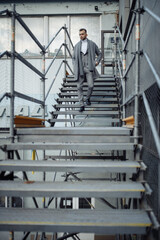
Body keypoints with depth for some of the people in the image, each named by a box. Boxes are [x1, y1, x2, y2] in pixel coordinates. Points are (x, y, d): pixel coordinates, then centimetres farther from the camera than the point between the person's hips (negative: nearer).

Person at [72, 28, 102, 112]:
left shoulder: (92, 44, 7)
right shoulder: (77, 45, 12)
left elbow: (99, 54, 17)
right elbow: (73, 58, 19)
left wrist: (97, 61, 1)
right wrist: (75, 67, 5)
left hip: (89, 68, -1)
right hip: (79, 69, 2)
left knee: (91, 85, -10)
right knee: (79, 87, -3)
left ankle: (87, 98, 20)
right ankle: (81, 105, 3)